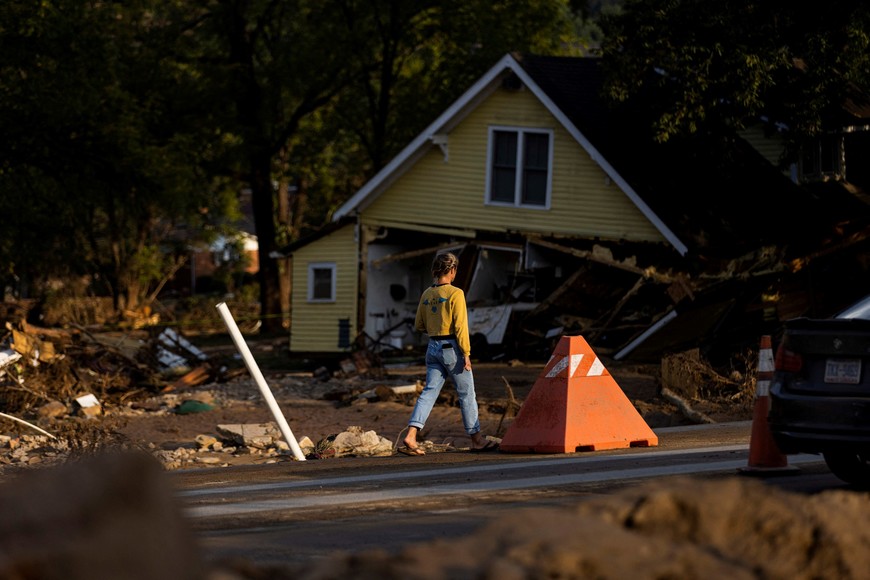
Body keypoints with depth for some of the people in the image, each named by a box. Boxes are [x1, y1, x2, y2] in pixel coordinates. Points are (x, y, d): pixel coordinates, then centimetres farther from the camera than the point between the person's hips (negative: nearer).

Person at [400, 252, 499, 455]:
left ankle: (411, 436, -12)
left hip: (433, 347, 6)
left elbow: (419, 325, 14)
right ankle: (477, 440, 15)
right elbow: (460, 326, -16)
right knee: (466, 393, 6)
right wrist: (466, 353, -14)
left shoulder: (426, 294, 7)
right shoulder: (455, 293, -12)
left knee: (429, 391, 3)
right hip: (452, 347, -6)